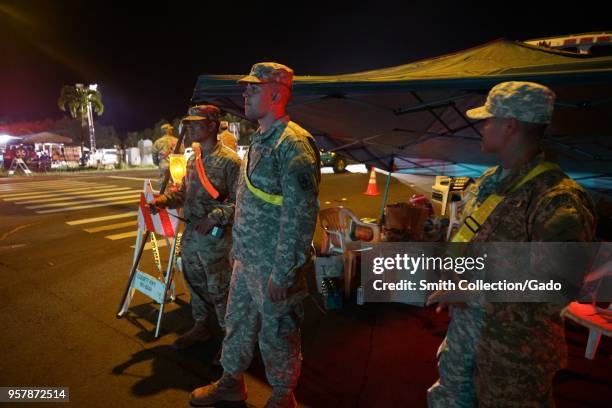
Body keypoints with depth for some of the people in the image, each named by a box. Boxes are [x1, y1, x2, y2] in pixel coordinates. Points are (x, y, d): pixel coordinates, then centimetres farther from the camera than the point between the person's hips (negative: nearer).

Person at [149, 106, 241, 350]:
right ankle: (199, 328, 40)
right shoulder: (192, 159, 11)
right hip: (190, 236, 8)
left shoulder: (229, 160, -15)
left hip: (216, 238, -8)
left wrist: (214, 218, -25)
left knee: (219, 291, 2)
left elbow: (239, 201, -17)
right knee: (196, 286, 21)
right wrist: (163, 201, 3)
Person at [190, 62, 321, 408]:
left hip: (274, 266, -9)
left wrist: (283, 272, -22)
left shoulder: (293, 143, -19)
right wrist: (238, 248, 20)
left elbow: (300, 214, -24)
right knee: (238, 323, 23)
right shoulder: (260, 139, 12)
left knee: (277, 334, 10)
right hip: (246, 261, 9)